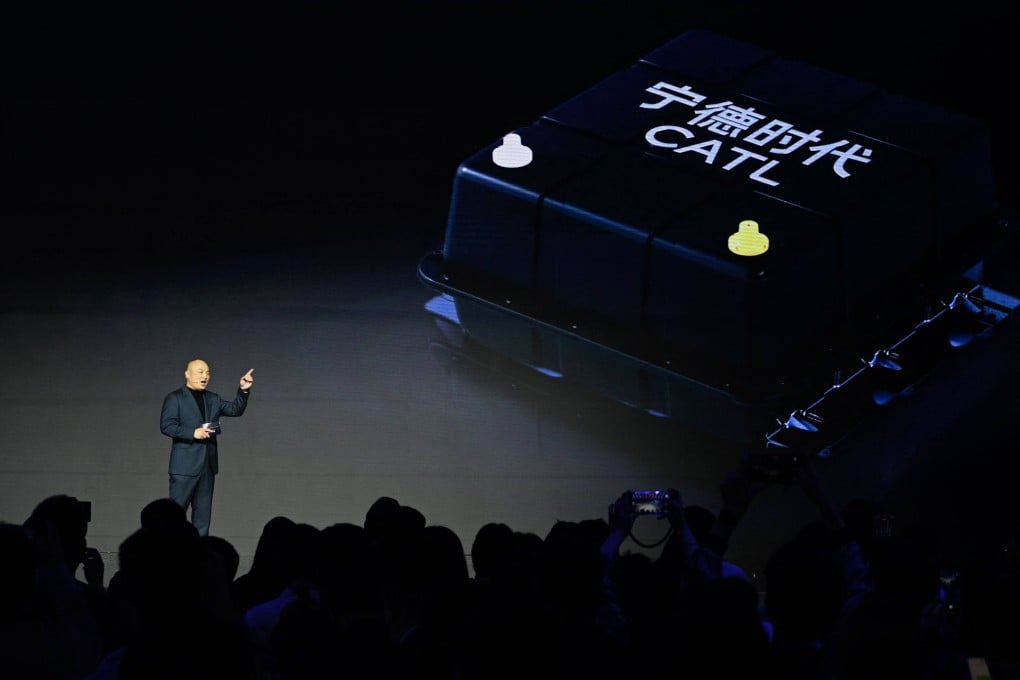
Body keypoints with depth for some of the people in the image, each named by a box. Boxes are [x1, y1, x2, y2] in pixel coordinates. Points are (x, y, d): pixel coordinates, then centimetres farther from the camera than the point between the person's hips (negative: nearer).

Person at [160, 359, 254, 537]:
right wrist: (193, 433, -20)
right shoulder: (174, 398, -1)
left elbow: (235, 410, 12)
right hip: (185, 466, -6)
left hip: (207, 465, 6)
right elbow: (166, 425, -11)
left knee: (203, 513, 8)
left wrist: (243, 390, -3)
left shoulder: (213, 399, 18)